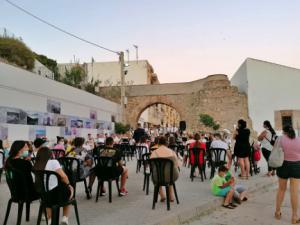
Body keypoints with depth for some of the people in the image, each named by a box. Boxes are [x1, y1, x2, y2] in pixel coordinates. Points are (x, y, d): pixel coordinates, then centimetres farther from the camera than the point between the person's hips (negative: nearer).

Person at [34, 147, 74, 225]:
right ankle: (65, 218, 22)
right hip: (55, 194, -4)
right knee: (69, 191, 27)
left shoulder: (35, 166, 4)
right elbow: (63, 176, -18)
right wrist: (68, 184, 1)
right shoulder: (53, 162, -10)